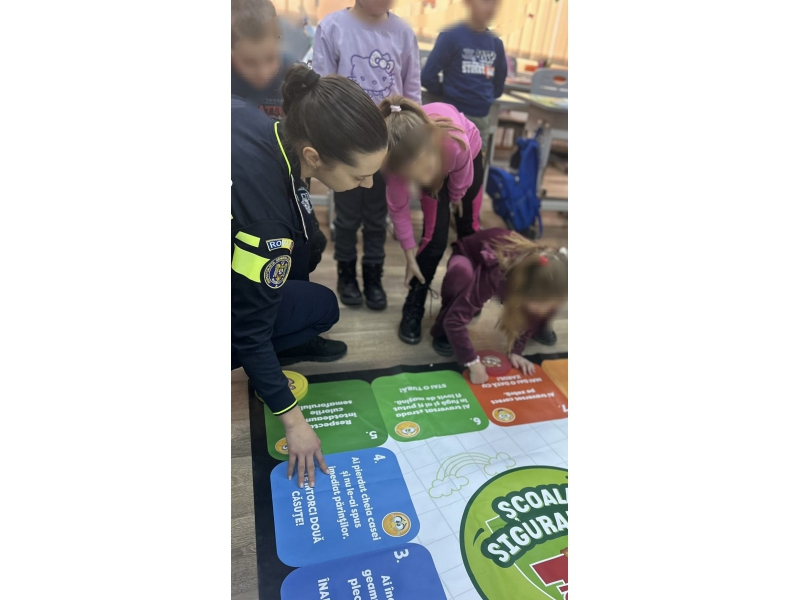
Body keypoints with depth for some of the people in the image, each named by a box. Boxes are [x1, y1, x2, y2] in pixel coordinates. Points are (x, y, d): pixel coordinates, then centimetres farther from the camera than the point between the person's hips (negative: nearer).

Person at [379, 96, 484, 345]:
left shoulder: (456, 143, -48)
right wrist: (410, 255, -17)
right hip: (435, 158, 0)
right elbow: (398, 209, -23)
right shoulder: (401, 157, -40)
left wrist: (456, 197, -2)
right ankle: (413, 310, 5)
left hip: (469, 152, 1)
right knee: (435, 237, -11)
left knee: (470, 230, 10)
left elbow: (460, 180, -23)